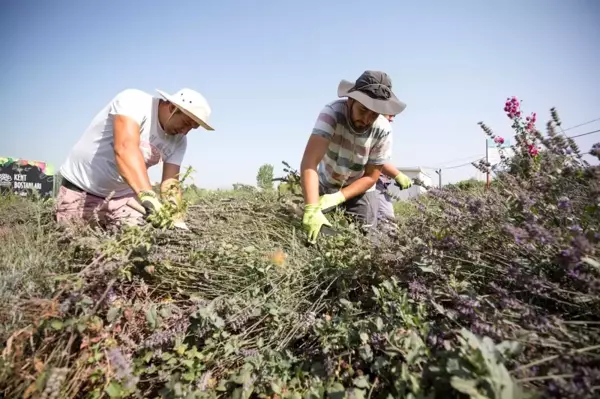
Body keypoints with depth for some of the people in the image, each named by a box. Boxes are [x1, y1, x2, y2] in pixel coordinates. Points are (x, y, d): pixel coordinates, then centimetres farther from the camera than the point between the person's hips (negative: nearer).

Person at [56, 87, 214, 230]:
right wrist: (150, 197, -50)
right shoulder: (133, 102, -24)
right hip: (79, 189, -4)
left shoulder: (179, 140, -7)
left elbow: (170, 184, -10)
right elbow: (125, 148, -39)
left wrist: (177, 220, -26)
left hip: (123, 195, 4)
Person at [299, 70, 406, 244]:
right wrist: (312, 209, -53)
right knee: (319, 233, -1)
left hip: (359, 190, 1)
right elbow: (309, 162, -40)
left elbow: (371, 177, -15)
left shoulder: (383, 131, -24)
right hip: (325, 185, 0)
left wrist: (337, 198, -29)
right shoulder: (332, 112, -31)